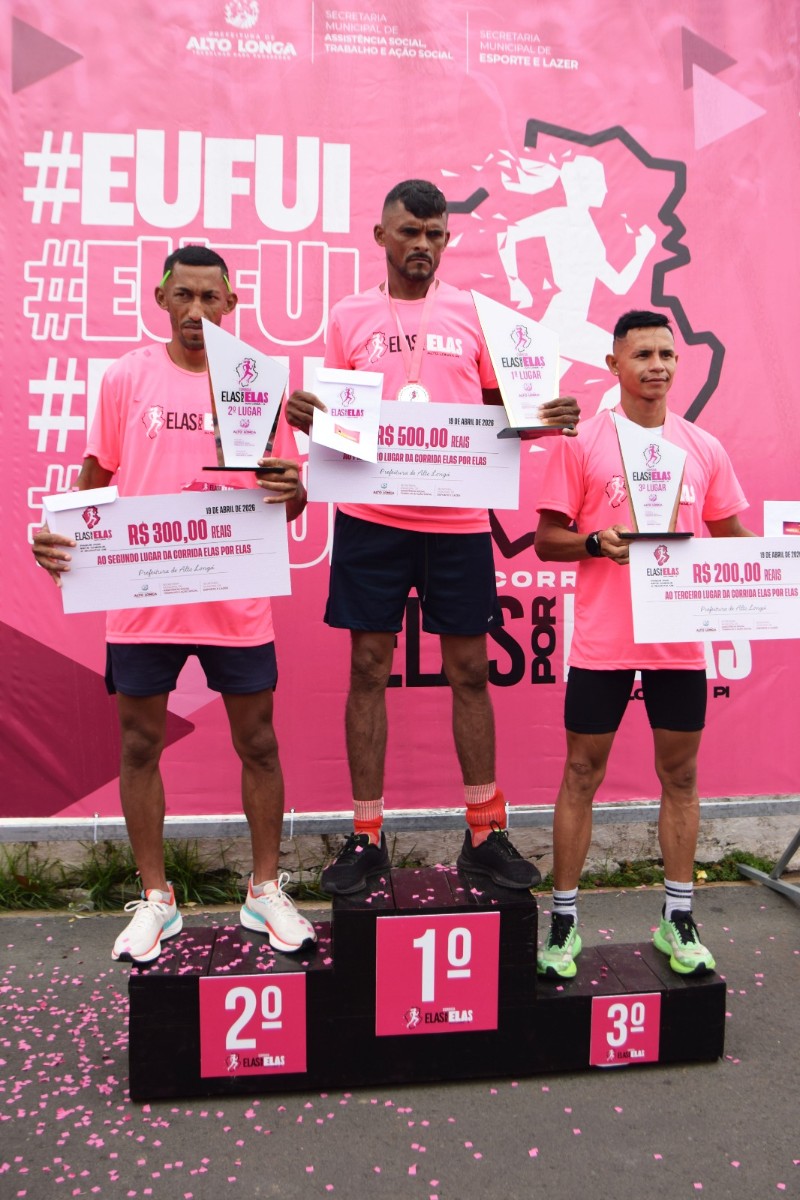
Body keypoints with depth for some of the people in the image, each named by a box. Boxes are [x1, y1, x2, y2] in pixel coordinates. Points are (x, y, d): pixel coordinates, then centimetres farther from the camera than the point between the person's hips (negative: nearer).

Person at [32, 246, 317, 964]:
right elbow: (96, 474, 9)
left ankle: (266, 889, 27)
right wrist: (56, 530, -9)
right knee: (140, 743, 9)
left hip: (235, 600, 0)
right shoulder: (126, 377, 4)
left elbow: (288, 503, 6)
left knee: (258, 743, 7)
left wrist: (293, 491, -17)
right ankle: (155, 897, 28)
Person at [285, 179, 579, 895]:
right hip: (371, 516, 0)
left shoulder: (475, 314, 9)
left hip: (458, 518, 0)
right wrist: (303, 414, -11)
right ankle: (367, 836, 17)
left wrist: (549, 418, -9)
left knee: (469, 670, 5)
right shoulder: (348, 317, 9)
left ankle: (484, 833, 20)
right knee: (368, 668, 3)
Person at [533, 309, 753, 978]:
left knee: (680, 775, 10)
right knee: (582, 775, 5)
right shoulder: (582, 444, 0)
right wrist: (598, 542, -18)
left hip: (679, 641, 3)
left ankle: (678, 921, 26)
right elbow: (547, 540, 0)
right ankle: (564, 920, 19)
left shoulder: (704, 449, 8)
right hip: (602, 642, -3)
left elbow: (733, 538, 13)